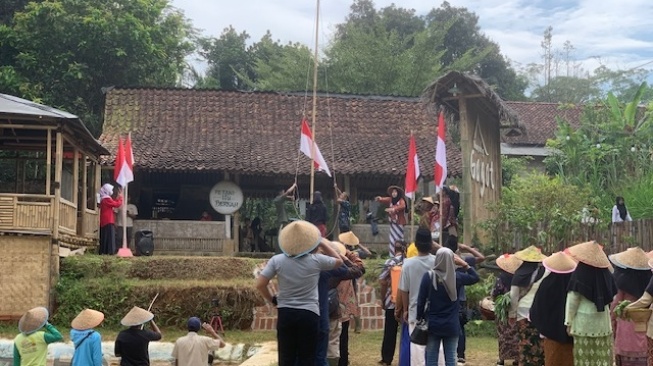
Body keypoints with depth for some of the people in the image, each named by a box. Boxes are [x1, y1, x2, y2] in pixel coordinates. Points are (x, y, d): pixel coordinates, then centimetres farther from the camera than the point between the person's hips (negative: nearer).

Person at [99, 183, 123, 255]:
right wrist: (120, 196, -1)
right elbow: (117, 204, -13)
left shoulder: (104, 199, 18)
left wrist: (118, 196, 19)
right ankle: (109, 251, -17)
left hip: (104, 221, 10)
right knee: (110, 236, -12)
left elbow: (114, 203, 22)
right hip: (108, 221, -10)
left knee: (105, 237, 9)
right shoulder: (107, 199, -13)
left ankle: (103, 251, 7)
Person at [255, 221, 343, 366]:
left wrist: (272, 300, 11)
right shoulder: (316, 260, -7)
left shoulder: (277, 260, -4)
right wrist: (323, 243, 12)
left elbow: (260, 284, -6)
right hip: (309, 315, -2)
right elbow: (339, 261, 12)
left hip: (285, 314, 2)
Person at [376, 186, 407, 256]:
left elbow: (403, 206, -24)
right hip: (392, 222, 4)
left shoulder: (401, 200, -5)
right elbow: (384, 200, -5)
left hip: (399, 222, -4)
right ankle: (392, 255, 4)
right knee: (392, 238, 3)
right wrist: (380, 198, -29)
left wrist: (393, 209, -36)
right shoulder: (390, 200, 10)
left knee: (399, 238, -6)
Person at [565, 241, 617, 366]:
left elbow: (572, 301, -10)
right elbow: (611, 298, 8)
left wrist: (569, 322, -3)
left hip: (584, 322, -4)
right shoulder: (606, 274, -1)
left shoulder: (579, 275, -13)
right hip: (603, 322, 4)